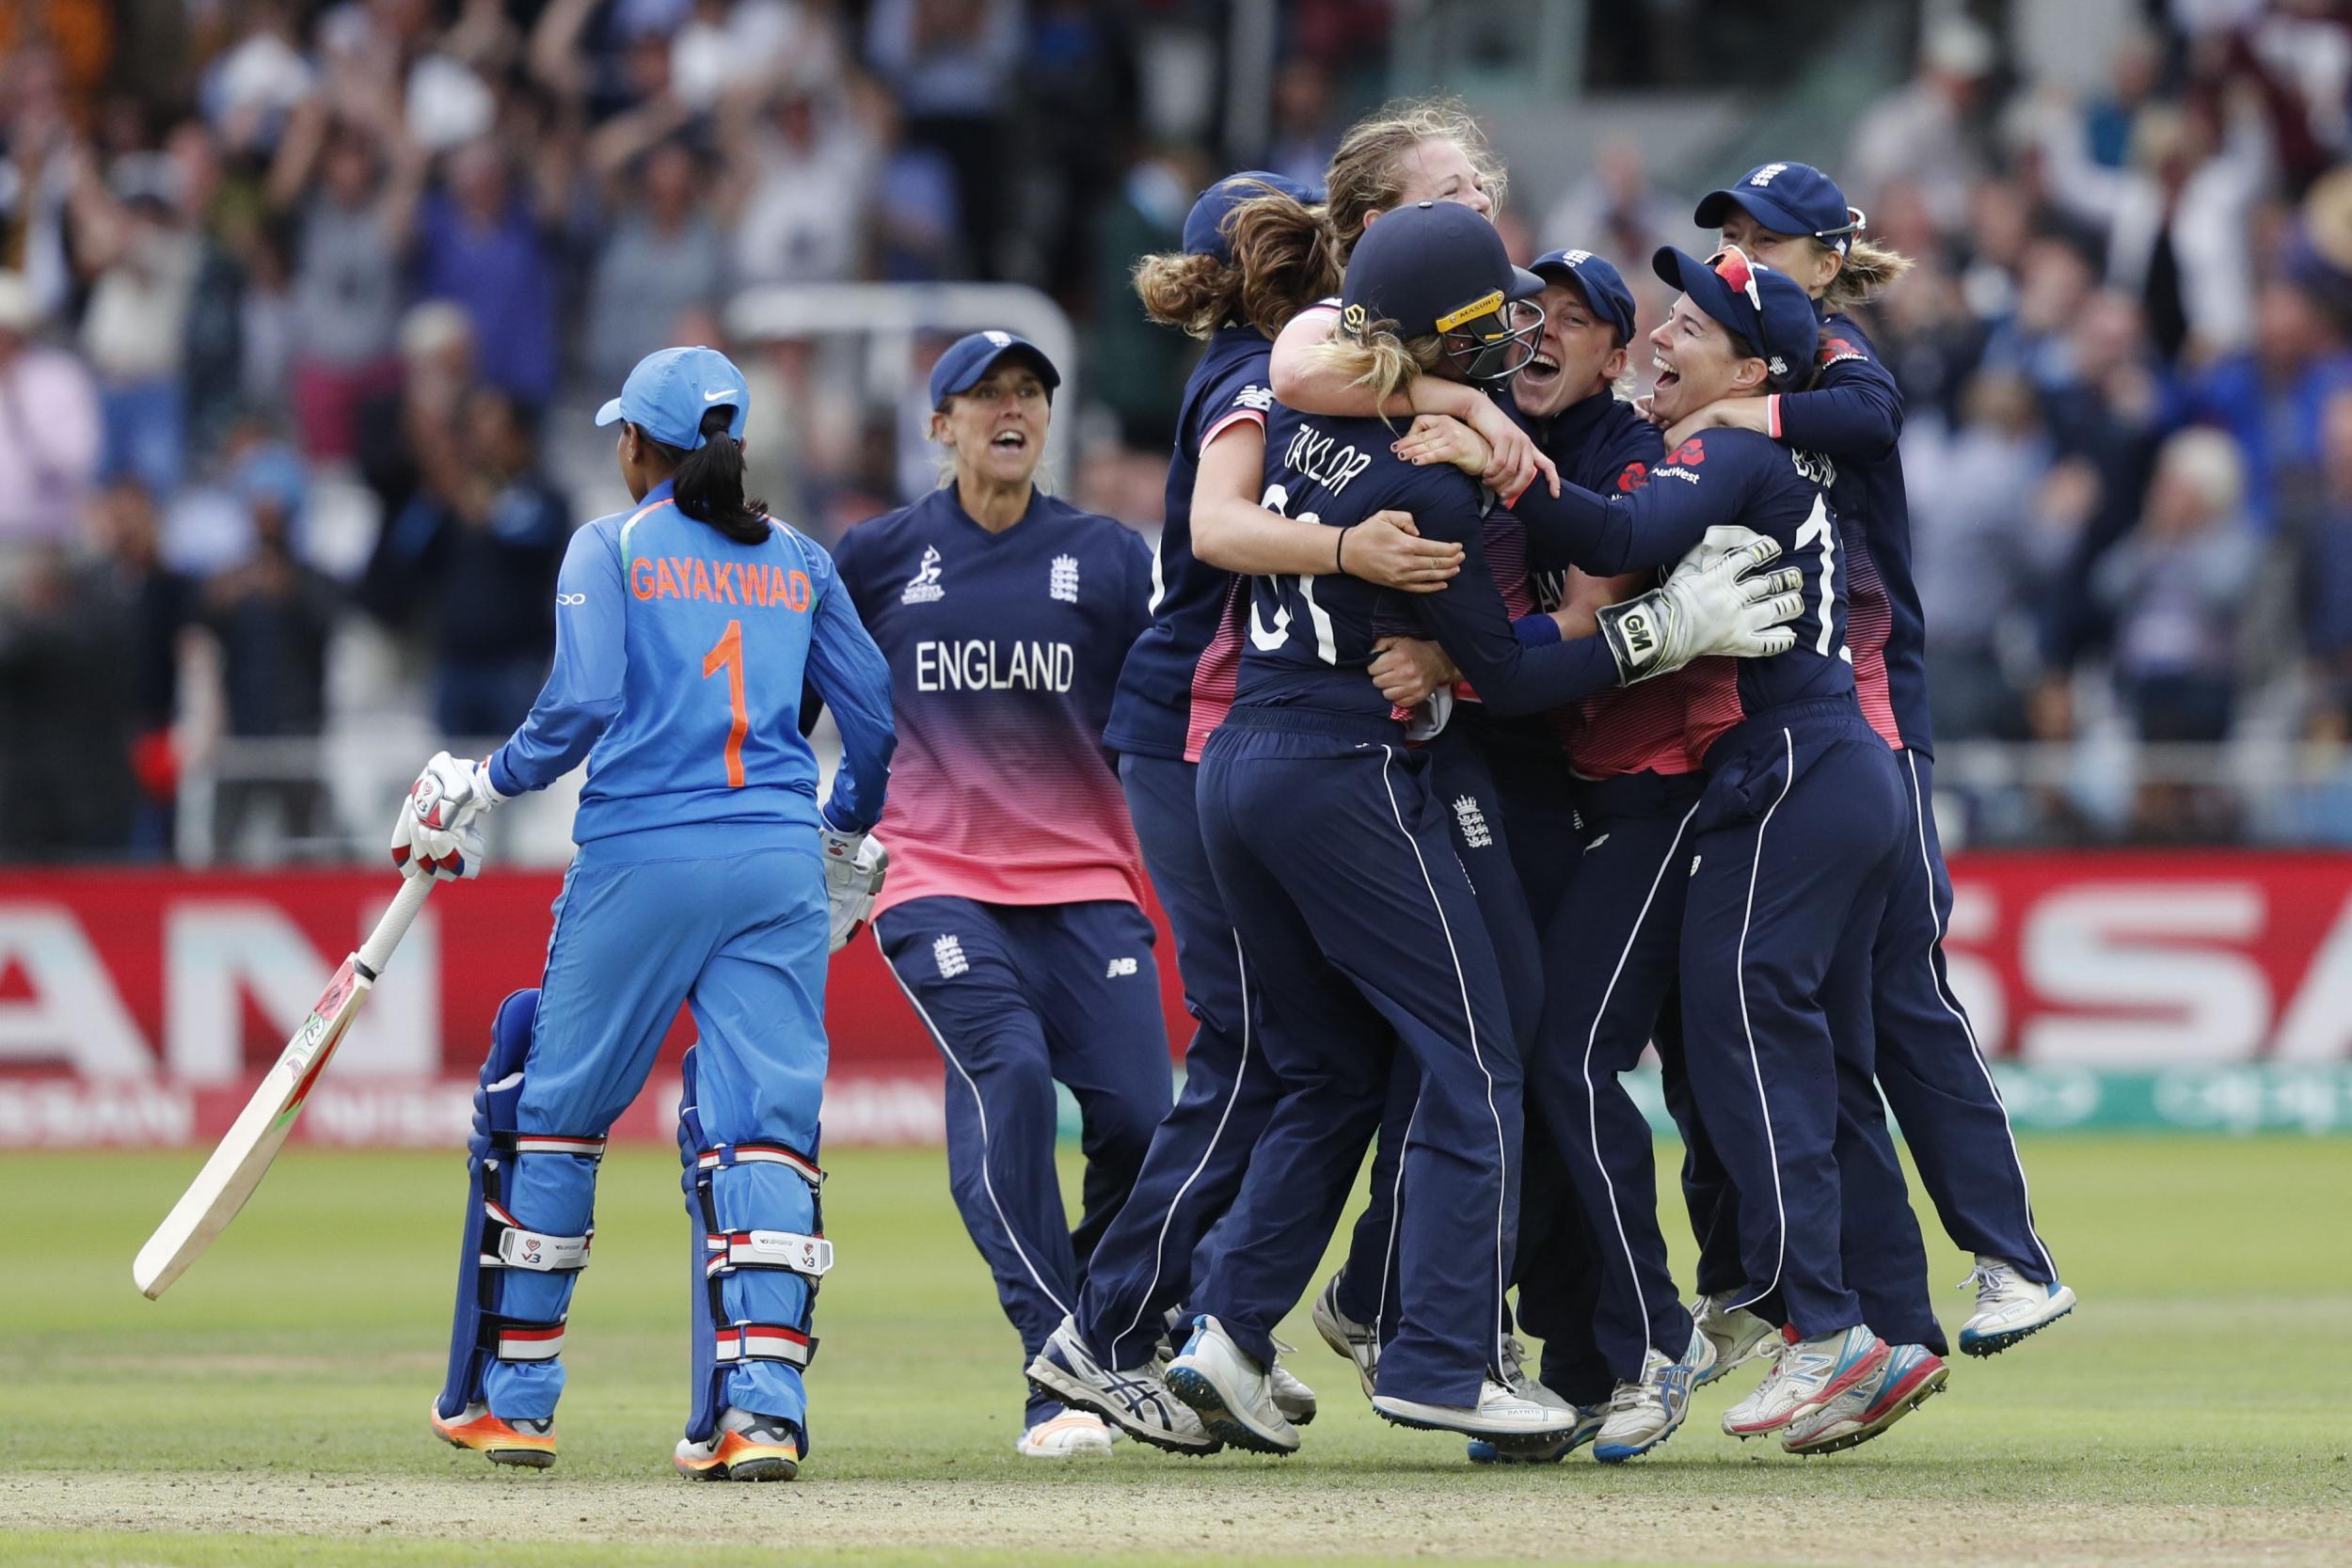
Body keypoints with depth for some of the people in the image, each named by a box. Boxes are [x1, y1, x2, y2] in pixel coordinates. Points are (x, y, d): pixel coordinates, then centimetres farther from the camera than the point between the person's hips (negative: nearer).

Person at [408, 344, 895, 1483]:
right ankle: (763, 1406, -20)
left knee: (553, 1105, 11)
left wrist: (487, 788, 3)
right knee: (762, 1125, -3)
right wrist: (850, 843, 29)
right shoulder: (797, 560, 15)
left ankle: (511, 1397, 17)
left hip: (641, 856, -3)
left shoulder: (610, 548, 3)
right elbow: (874, 716, 14)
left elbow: (583, 700, -10)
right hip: (778, 862, 3)